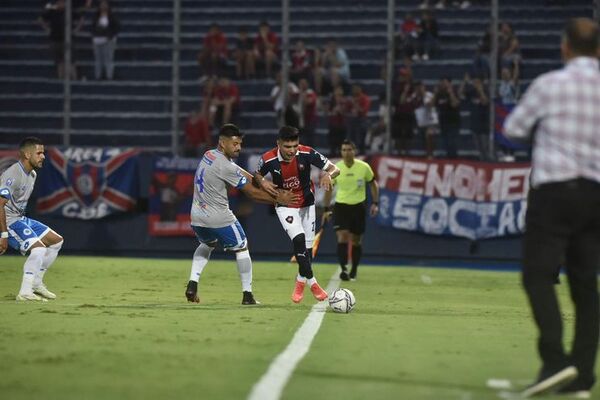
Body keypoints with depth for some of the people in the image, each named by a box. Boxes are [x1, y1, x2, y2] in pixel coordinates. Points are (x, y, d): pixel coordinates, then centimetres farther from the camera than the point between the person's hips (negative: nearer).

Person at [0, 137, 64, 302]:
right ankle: (25, 293, -21)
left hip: (20, 219, 10)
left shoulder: (32, 174, 10)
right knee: (38, 248, -26)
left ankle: (36, 283, 19)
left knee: (56, 241, 13)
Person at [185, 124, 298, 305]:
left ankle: (193, 283, 15)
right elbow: (252, 193, -14)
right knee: (241, 248, 12)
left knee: (207, 244, 33)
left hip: (197, 217, 8)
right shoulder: (225, 166, -21)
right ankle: (247, 294, 12)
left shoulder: (208, 155, 6)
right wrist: (278, 199, -4)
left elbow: (244, 175, 10)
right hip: (219, 218, -8)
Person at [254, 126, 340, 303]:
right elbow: (257, 175, -1)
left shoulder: (307, 153, -22)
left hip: (306, 204, 2)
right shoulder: (269, 159, -22)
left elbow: (334, 169, -17)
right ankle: (311, 282, -12)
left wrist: (328, 175, -40)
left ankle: (301, 280, 34)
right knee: (299, 239, -23)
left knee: (308, 246, 9)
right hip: (285, 207, -2)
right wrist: (262, 182, -24)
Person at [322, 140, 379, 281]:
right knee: (342, 237, -17)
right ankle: (343, 269, -20)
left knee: (356, 240, 7)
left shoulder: (364, 167, -7)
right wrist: (326, 210, 6)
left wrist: (375, 203, -1)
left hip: (358, 206, 1)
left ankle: (354, 270, 24)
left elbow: (373, 184, 7)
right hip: (341, 206, -1)